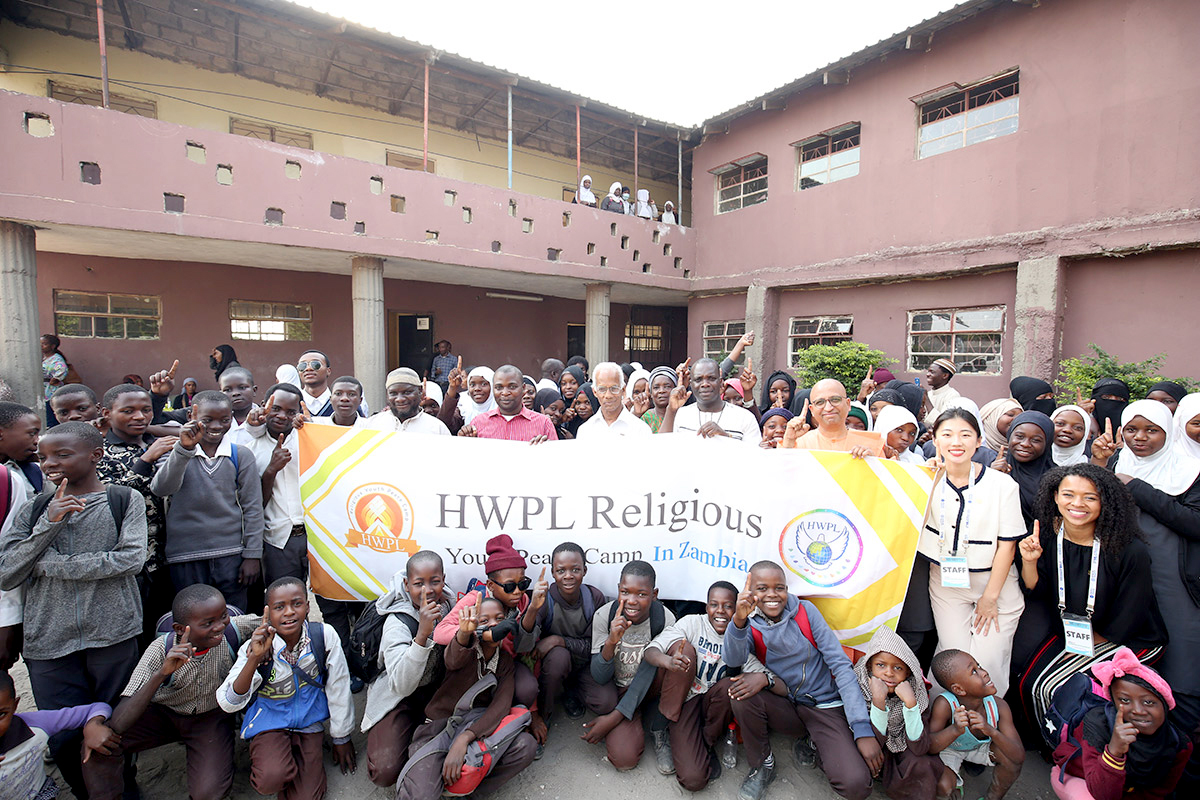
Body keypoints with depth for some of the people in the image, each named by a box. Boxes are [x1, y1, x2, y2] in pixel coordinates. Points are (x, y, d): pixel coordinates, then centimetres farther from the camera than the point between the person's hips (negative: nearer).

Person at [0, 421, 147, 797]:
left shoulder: (125, 500, -1)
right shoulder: (33, 510, 8)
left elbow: (131, 558, -12)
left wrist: (50, 565, -9)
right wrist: (49, 525, -11)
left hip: (114, 635, -3)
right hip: (49, 640, 3)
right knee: (63, 741, 9)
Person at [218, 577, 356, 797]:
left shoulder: (325, 636, -19)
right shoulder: (256, 647, -18)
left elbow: (338, 688, -8)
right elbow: (229, 704, -25)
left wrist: (341, 738, 2)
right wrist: (255, 659, -39)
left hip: (309, 722, 1)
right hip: (270, 722, -1)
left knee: (307, 795, -8)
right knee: (271, 779, -27)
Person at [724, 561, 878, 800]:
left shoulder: (805, 611, -7)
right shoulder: (750, 625, -6)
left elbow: (841, 665, -9)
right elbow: (733, 660, -27)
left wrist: (863, 729, -17)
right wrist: (738, 620, -48)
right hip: (784, 707, 1)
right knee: (742, 693, -29)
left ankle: (812, 743, 8)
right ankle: (762, 764, -2)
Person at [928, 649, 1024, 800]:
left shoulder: (998, 706, -27)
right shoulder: (944, 704, -38)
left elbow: (1019, 756, -27)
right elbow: (929, 746, -36)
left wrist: (992, 732, -47)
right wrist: (955, 730, -54)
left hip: (982, 746, 3)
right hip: (949, 749, -3)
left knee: (1012, 760, -23)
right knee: (942, 788, -25)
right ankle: (957, 772, 13)